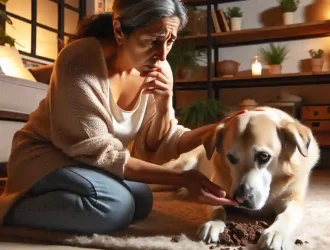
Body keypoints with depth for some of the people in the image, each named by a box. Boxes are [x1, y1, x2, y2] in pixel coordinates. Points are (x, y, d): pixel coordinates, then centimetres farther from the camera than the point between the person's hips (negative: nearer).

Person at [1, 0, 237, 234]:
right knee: (114, 205, -28)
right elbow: (96, 151, -28)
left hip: (87, 163, 7)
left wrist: (164, 106, -27)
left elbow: (156, 147, -6)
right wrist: (181, 178, -33)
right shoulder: (81, 60, -29)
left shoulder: (158, 69, -10)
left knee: (141, 201, -10)